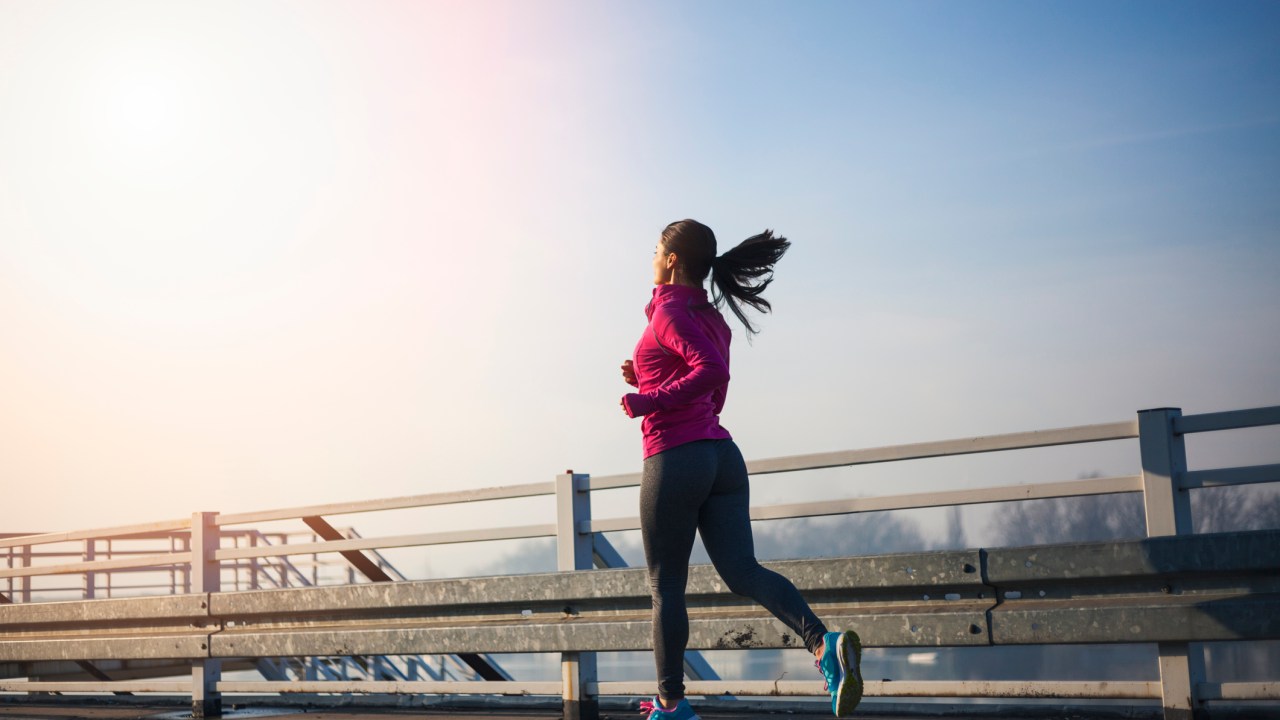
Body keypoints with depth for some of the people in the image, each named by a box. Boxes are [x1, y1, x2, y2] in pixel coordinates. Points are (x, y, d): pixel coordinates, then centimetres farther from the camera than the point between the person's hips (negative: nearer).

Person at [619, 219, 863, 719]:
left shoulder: (669, 312, -7)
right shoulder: (713, 319, 18)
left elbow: (710, 370, -24)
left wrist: (649, 401, -17)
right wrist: (648, 379, 21)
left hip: (674, 457, -8)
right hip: (722, 454, 8)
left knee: (665, 584, 5)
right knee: (742, 571, 0)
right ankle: (824, 643, -22)